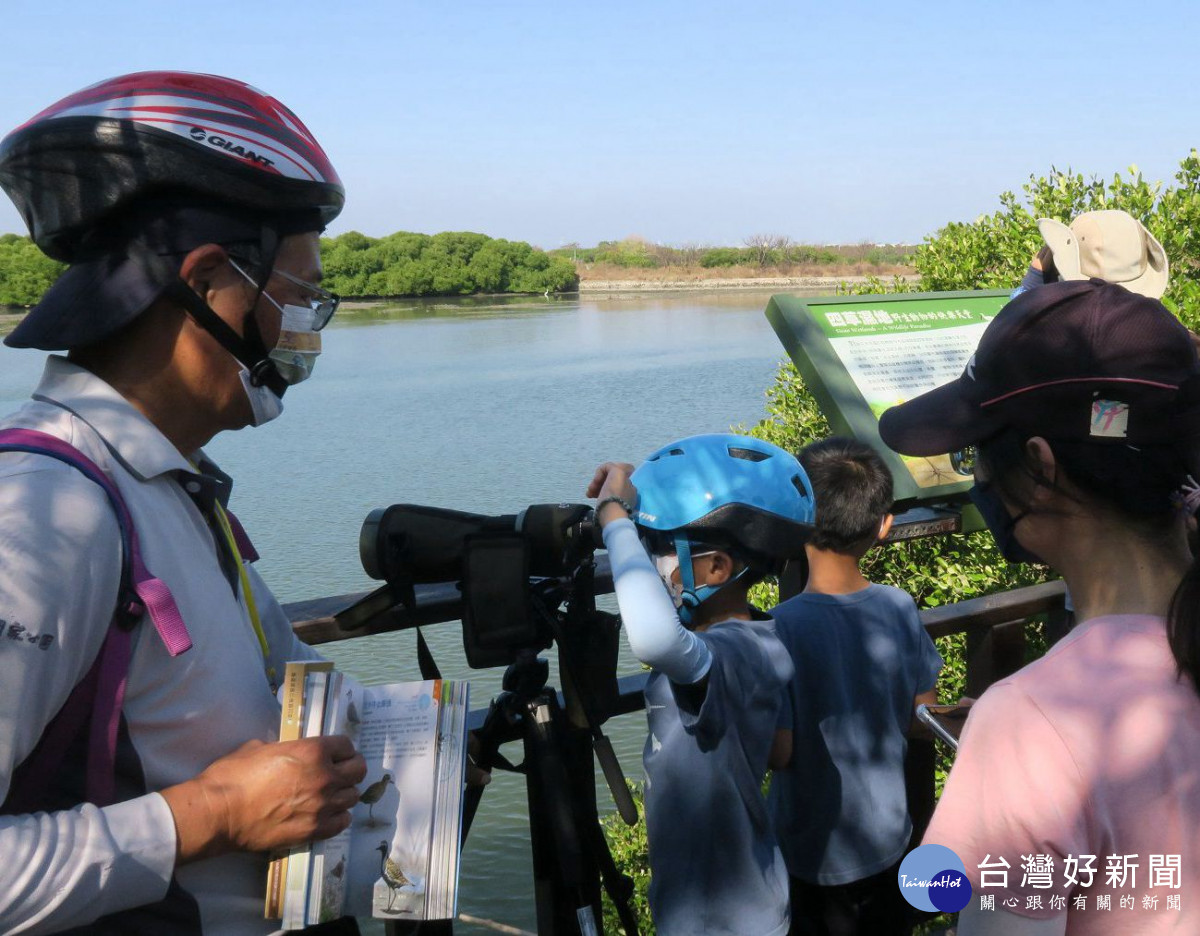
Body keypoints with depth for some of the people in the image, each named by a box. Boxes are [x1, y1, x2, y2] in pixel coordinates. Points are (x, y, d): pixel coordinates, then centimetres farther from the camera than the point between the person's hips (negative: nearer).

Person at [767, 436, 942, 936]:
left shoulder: (783, 628, -27)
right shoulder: (900, 609, -13)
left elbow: (779, 751, -22)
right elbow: (924, 712, -1)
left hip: (814, 852, -4)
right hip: (888, 835, 4)